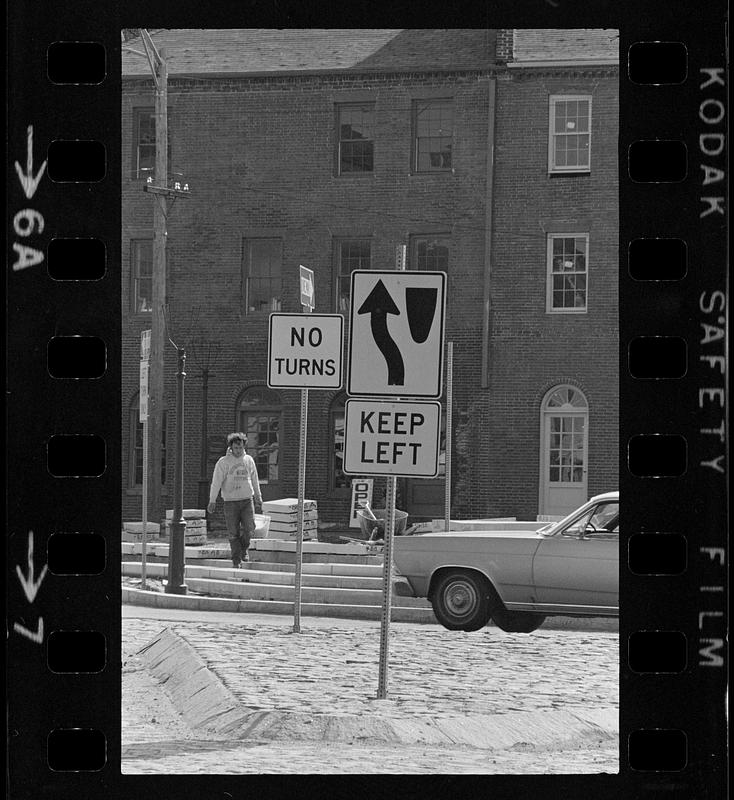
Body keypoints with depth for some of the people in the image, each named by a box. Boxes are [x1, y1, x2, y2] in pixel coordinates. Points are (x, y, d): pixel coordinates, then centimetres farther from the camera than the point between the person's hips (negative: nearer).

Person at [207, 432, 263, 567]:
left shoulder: (249, 460, 7)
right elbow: (216, 482, -8)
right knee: (233, 533, -2)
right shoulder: (223, 462, -4)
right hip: (230, 501, -2)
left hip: (247, 500, 2)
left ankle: (243, 549, 18)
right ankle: (237, 560, 7)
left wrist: (258, 500, 19)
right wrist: (212, 501, -15)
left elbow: (255, 481, 17)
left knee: (249, 529, -9)